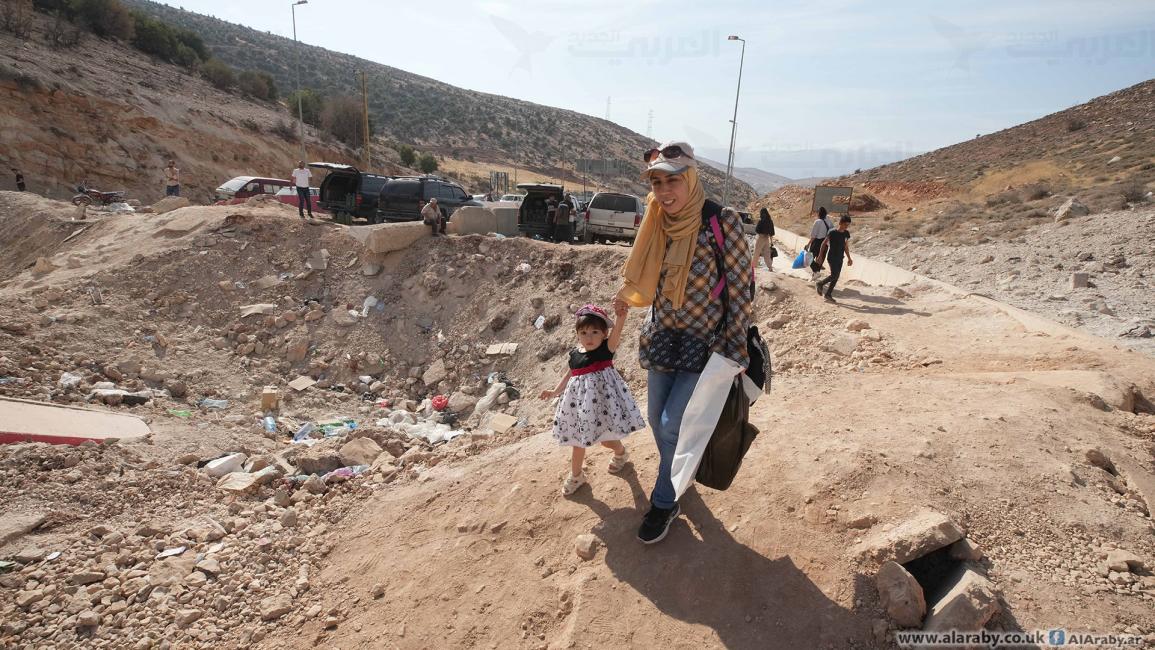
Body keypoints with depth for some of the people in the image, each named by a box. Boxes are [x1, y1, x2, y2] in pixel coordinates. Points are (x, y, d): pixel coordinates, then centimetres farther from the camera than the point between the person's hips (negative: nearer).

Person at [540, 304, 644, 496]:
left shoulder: (606, 349, -14)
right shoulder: (575, 354, -1)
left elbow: (616, 334, -36)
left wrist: (621, 316, -55)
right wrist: (555, 392, 19)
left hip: (602, 399, -4)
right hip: (580, 402, 5)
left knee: (606, 438, 9)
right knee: (578, 440, 14)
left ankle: (621, 453, 44)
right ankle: (576, 475, 34)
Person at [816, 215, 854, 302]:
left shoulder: (846, 233, 5)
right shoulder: (832, 232, -12)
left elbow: (846, 247, 15)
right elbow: (824, 244, -6)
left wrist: (849, 258, 12)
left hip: (840, 258, 6)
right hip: (832, 257, -6)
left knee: (836, 277, 5)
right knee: (834, 275, -16)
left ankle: (828, 294, 15)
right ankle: (820, 284, 8)